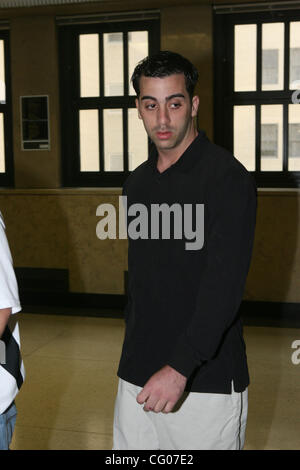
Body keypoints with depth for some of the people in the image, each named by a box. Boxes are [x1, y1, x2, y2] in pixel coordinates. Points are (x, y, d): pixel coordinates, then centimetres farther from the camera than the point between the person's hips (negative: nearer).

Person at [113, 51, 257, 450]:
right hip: (137, 375, 6)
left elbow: (224, 286, -20)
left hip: (207, 380, -6)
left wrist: (180, 368, -26)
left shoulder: (227, 178, -12)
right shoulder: (137, 183, 10)